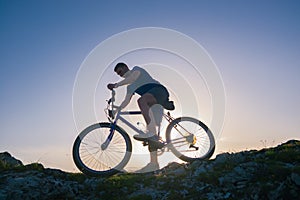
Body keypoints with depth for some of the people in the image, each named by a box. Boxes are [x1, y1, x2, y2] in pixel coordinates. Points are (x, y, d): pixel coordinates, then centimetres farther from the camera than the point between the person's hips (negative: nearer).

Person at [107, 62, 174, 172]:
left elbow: (133, 77, -11)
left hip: (159, 90, -8)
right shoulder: (130, 87, 30)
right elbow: (126, 101, 25)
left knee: (141, 100, -40)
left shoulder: (137, 69, 11)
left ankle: (151, 132, -45)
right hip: (154, 103, 8)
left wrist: (116, 85, -15)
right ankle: (153, 163, -1)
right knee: (152, 135, -1)